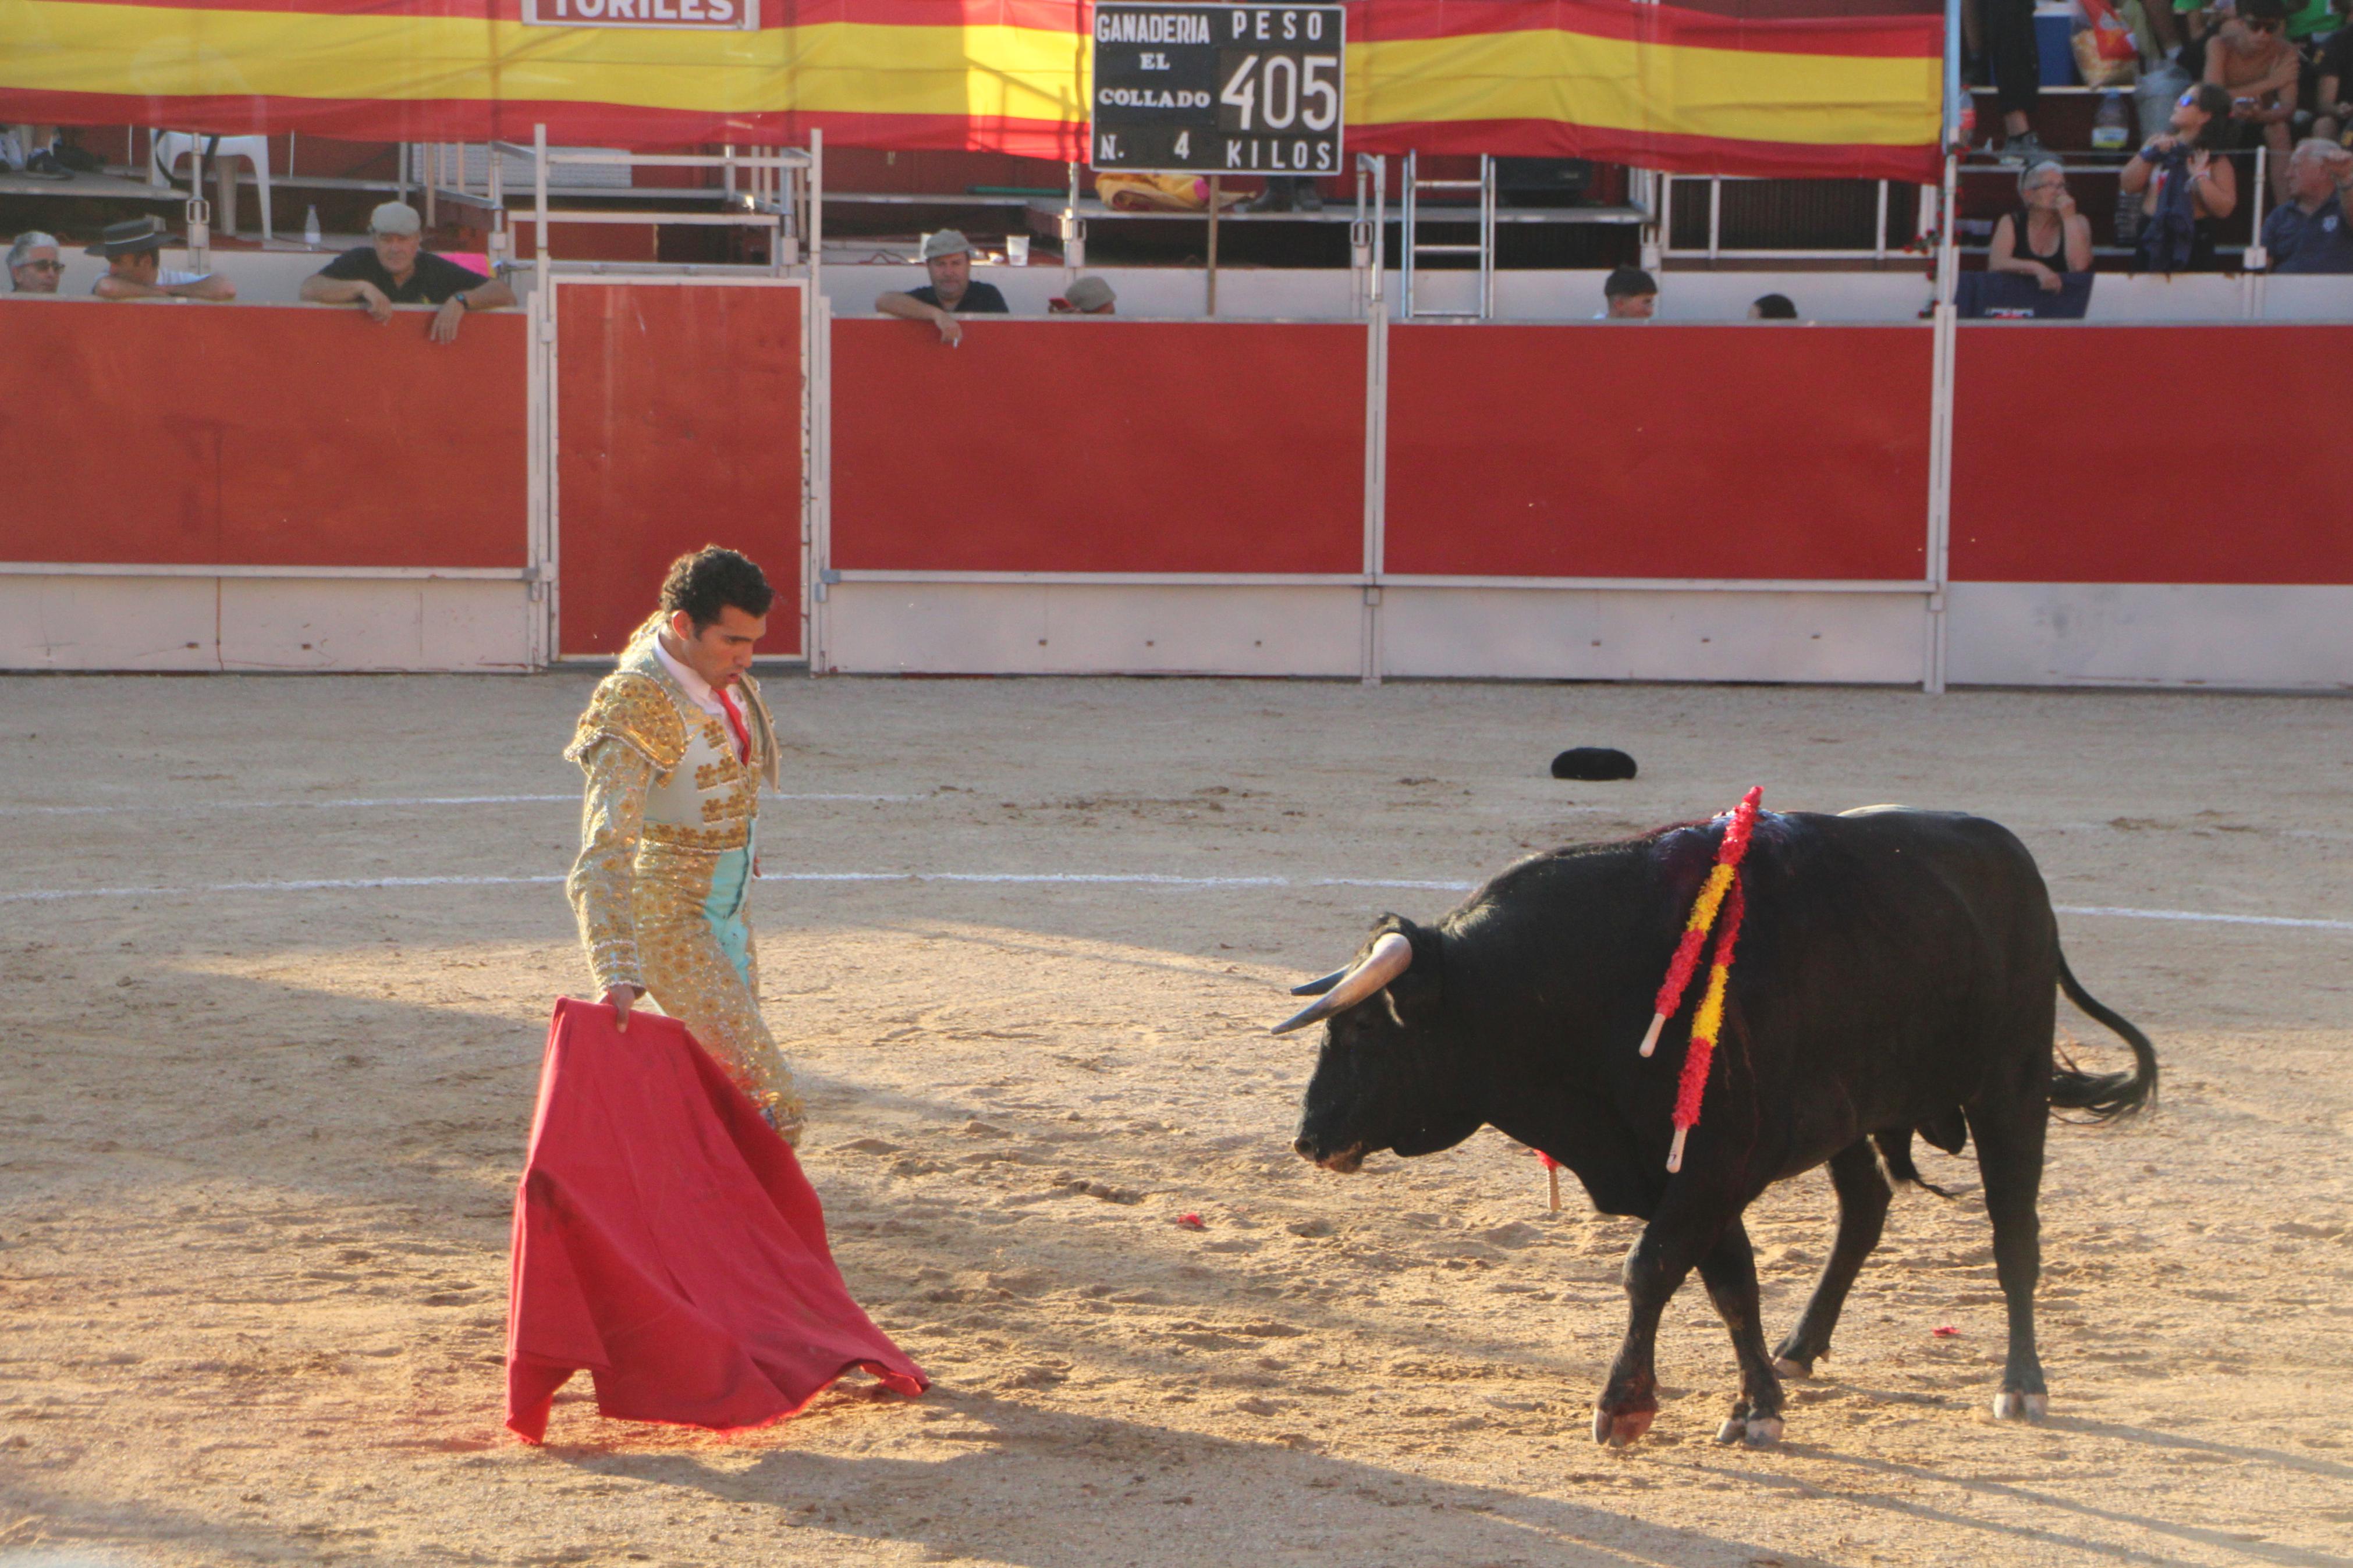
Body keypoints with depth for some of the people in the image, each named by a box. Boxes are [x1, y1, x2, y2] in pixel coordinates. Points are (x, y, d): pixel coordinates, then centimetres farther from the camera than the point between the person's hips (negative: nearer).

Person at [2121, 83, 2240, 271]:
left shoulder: (2215, 158, -1)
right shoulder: (2158, 142, 11)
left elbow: (2224, 209, -11)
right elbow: (2128, 186, 6)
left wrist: (2199, 176, -16)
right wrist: (2150, 154, -5)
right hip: (2152, 239, 4)